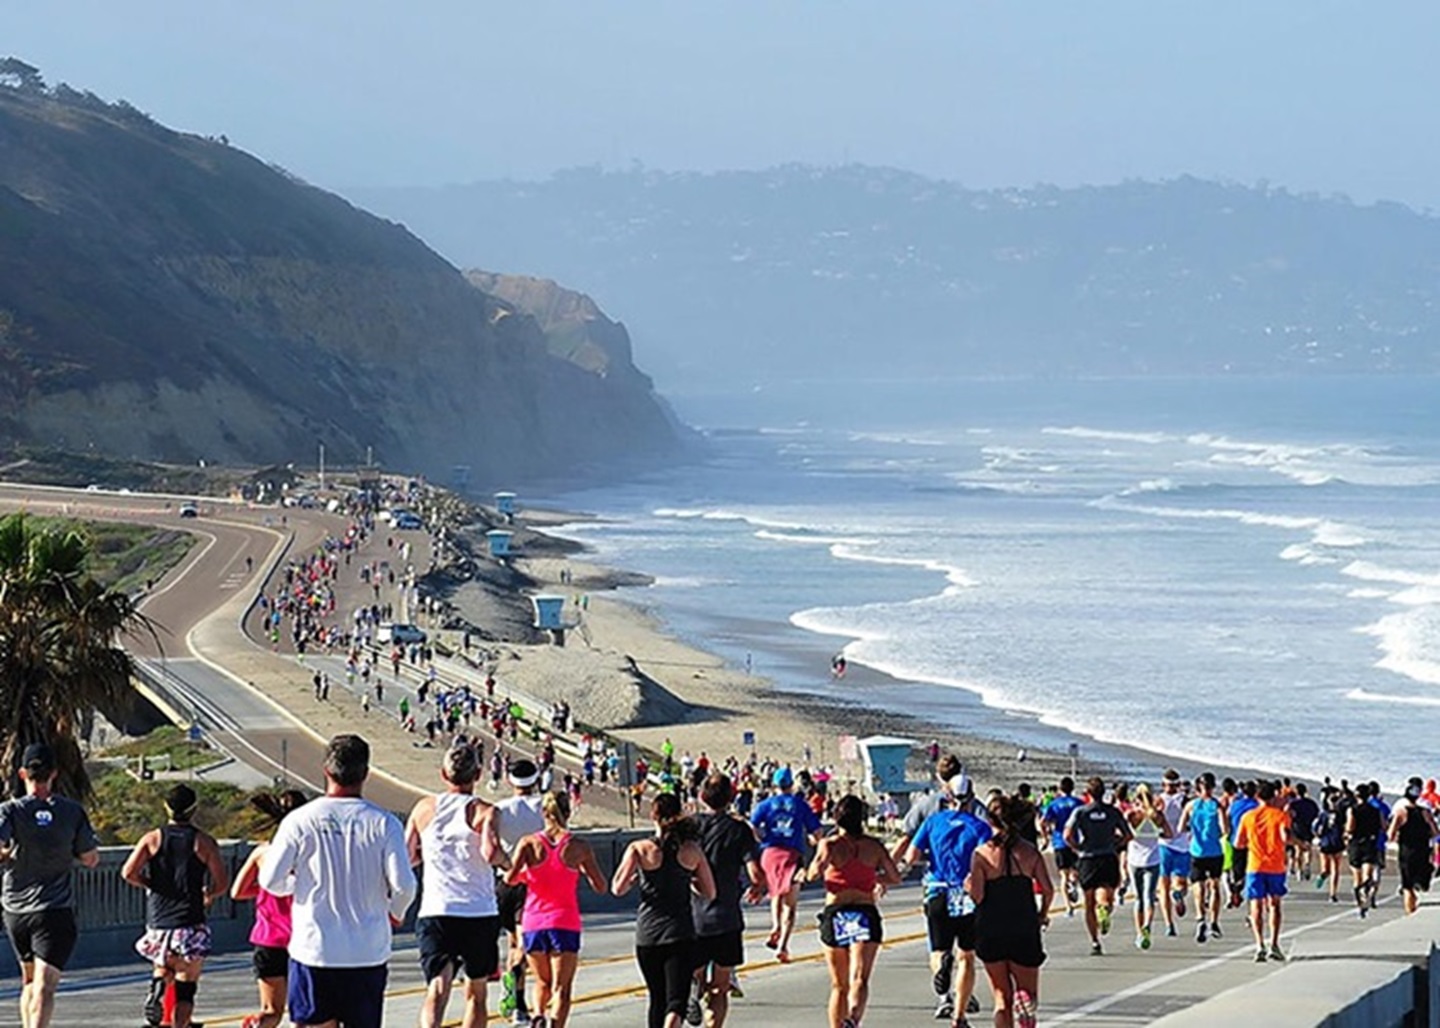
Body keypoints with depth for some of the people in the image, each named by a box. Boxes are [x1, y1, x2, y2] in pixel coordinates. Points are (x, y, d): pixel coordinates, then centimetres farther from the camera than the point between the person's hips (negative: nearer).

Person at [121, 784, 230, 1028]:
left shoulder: (152, 838, 2)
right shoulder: (204, 842, -2)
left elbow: (128, 873, -7)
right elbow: (222, 884, -6)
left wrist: (149, 884, 12)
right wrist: (207, 895, 15)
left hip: (158, 922, 2)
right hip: (190, 924, -2)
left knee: (163, 968, 26)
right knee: (186, 986, 4)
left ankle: (157, 989, -5)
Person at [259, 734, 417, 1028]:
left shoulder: (299, 821, -6)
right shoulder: (384, 824, -7)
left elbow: (270, 880, -3)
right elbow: (403, 885, -11)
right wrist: (396, 913, 11)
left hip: (312, 949, 0)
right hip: (368, 953, 0)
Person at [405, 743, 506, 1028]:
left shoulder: (424, 808, 7)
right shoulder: (483, 811, -3)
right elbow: (490, 853, -20)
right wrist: (505, 857, 2)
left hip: (434, 912, 1)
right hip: (480, 915, -1)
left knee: (437, 991, -12)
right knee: (476, 993, 17)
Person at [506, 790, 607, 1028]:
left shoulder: (529, 843, -1)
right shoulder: (579, 847, -2)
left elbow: (510, 877, -12)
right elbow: (600, 887, 4)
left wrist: (524, 874, 10)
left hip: (533, 922, 2)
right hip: (565, 923, -2)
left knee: (543, 982, 21)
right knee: (561, 988, -1)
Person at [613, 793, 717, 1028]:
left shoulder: (640, 849, -5)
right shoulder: (692, 850, 0)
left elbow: (618, 888, -8)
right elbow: (709, 893, 5)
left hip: (648, 932, 1)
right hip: (681, 933, -1)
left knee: (657, 998, 18)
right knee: (676, 1000, -6)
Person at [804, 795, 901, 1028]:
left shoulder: (830, 845, -1)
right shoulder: (874, 846, 6)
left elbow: (813, 874, -16)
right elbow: (895, 878, 14)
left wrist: (810, 871, 7)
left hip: (835, 913, 0)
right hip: (865, 912, 0)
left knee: (839, 986, 15)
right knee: (859, 980, -14)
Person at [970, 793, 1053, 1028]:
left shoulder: (982, 854, -7)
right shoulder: (1030, 852, -1)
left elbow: (977, 896, -11)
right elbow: (1048, 889, -3)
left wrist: (968, 884, 10)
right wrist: (1042, 915, 14)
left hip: (990, 931, 0)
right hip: (1024, 930, 1)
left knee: (1002, 996, 12)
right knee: (1027, 992, 9)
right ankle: (1024, 1003, -23)